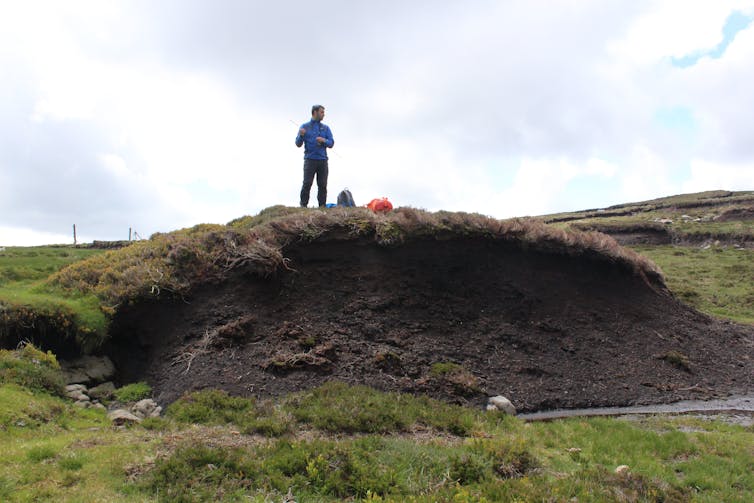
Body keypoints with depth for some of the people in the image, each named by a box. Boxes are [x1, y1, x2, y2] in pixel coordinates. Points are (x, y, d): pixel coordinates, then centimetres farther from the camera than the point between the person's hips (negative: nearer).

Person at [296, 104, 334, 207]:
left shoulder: (325, 128, 16)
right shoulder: (304, 127, 11)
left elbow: (331, 143, 9)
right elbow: (298, 144, 6)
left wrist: (324, 140, -11)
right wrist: (301, 135, -14)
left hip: (323, 160, 3)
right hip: (310, 159, -2)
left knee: (323, 185, -2)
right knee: (307, 183, -12)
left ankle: (322, 205, 2)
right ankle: (303, 205, -7)